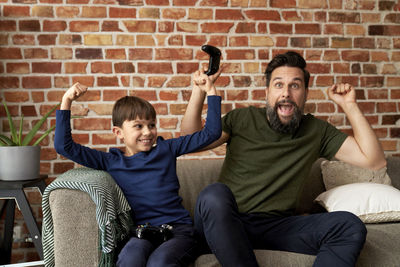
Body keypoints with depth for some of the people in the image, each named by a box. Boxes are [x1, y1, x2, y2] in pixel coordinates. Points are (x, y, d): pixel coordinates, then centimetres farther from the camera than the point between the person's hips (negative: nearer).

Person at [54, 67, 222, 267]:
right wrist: (66, 102, 5)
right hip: (141, 234, 0)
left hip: (178, 229, 0)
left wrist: (210, 91, 13)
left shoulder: (166, 149, 15)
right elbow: (64, 146, 9)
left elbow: (210, 133, 17)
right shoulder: (110, 161, 13)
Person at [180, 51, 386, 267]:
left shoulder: (316, 131, 9)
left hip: (277, 228, 2)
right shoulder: (243, 119, 6)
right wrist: (200, 91, -8)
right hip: (224, 224, -2)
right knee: (215, 194, -37)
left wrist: (350, 107, -1)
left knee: (350, 226, -22)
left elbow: (375, 161, 4)